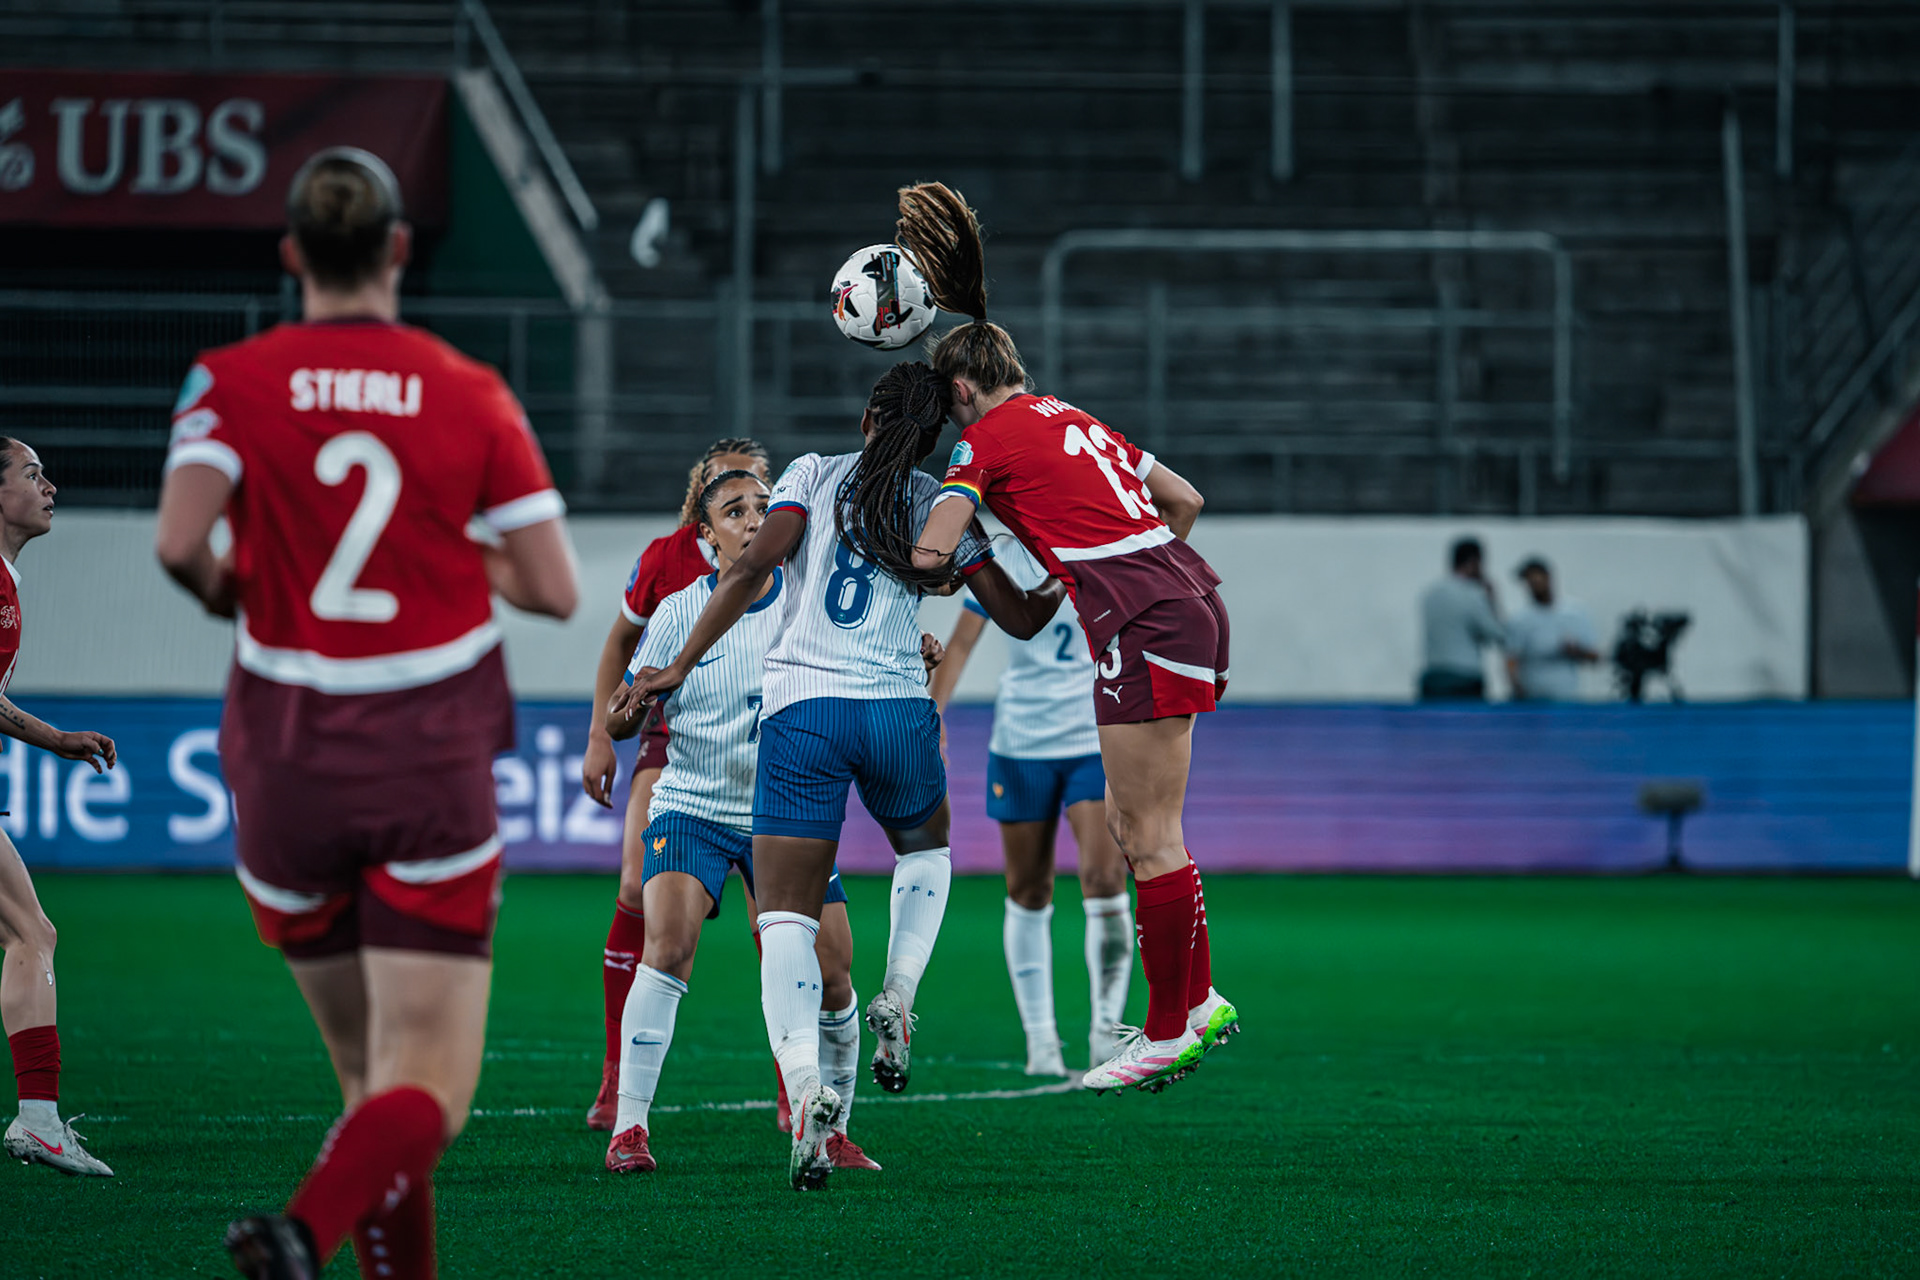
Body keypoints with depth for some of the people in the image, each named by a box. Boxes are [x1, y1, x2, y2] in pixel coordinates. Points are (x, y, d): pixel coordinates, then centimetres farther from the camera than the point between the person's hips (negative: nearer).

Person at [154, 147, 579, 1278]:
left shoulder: (234, 382, -4)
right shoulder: (472, 397, -2)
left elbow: (179, 538, -19)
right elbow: (554, 589, -3)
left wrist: (224, 589, 3)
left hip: (287, 760, 2)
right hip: (434, 766, -2)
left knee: (366, 1067, 19)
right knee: (426, 1091, -6)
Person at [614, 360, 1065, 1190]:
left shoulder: (813, 475, 8)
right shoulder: (943, 507, 12)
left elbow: (754, 565, -6)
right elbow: (1020, 618, 14)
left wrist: (680, 667, -4)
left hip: (800, 705, -1)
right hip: (897, 710, 1)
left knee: (786, 916, -1)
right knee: (926, 844, 33)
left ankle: (803, 1087, -24)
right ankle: (897, 997, 9)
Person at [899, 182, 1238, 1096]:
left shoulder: (988, 438, -2)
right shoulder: (1074, 420, 22)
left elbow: (930, 552, -9)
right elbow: (1183, 500, 26)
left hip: (1144, 628, -9)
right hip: (1186, 601, 9)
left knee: (1147, 832, -4)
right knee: (1130, 821, 15)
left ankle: (1168, 1029, -1)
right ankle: (1198, 1000, 16)